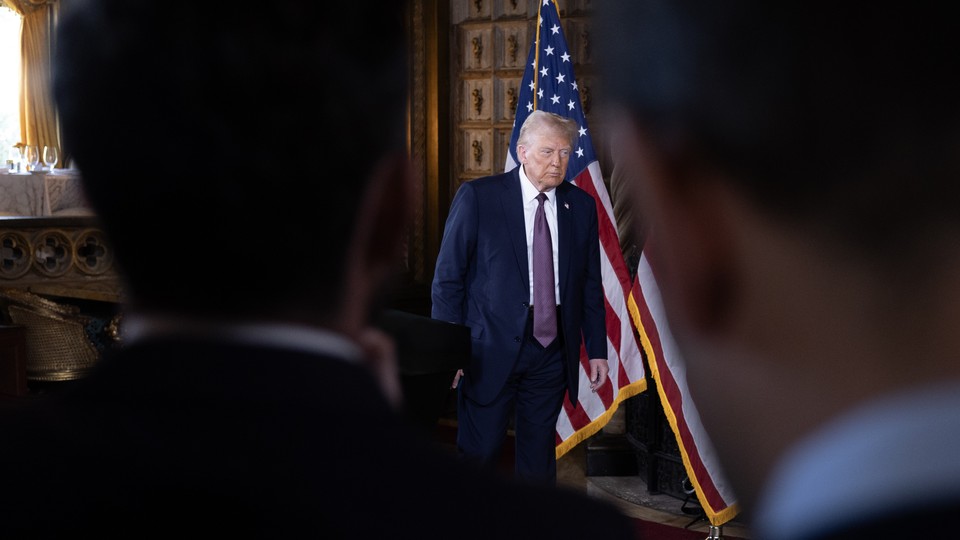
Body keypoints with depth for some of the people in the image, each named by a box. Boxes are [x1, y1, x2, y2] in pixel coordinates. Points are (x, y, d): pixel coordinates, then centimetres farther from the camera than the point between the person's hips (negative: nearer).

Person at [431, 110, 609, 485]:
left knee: (539, 458, 12)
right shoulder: (477, 197, -5)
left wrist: (597, 350, 8)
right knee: (479, 453, 1)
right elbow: (447, 278, -4)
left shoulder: (581, 205, 7)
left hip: (553, 351, 4)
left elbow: (590, 284, 12)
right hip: (491, 348, -3)